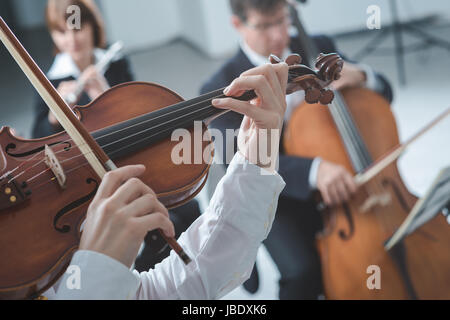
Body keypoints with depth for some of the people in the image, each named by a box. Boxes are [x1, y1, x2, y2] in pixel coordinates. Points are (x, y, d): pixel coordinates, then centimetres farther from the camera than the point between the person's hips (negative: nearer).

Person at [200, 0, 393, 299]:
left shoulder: (319, 49, 2)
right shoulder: (221, 88, -12)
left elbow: (383, 95, 8)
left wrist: (362, 76, -17)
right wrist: (314, 170, -41)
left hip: (340, 181, 5)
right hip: (277, 200, -4)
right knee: (303, 270, -29)